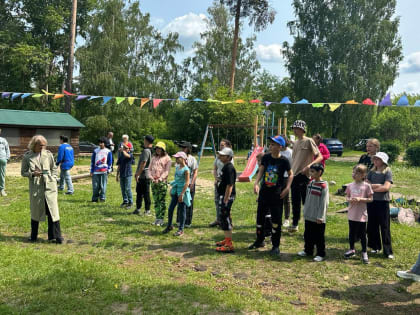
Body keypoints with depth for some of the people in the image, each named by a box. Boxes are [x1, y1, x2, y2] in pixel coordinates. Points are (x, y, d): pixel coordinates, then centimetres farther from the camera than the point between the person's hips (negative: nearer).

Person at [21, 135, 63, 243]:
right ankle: (33, 236, 27)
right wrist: (32, 174, -12)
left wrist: (53, 179, 3)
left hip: (49, 186, 0)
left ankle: (56, 236, 5)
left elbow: (54, 168, 14)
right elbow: (23, 172, 6)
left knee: (52, 211, -2)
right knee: (35, 212, 11)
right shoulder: (27, 156, 2)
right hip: (35, 187, 0)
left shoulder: (48, 154, 5)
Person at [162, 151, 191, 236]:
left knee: (181, 210, 2)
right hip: (175, 190, 7)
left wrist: (182, 194, -20)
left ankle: (181, 229, 13)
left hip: (182, 191, -7)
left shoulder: (186, 169, -14)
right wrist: (172, 189, 21)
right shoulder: (177, 167, 9)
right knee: (170, 209, 9)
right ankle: (169, 226, 26)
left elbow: (187, 183, -17)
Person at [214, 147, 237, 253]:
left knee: (225, 218, -7)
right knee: (224, 218, 19)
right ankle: (227, 240, 31)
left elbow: (230, 185, -23)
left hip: (227, 196, -11)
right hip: (223, 196, 11)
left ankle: (229, 245, -3)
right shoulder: (225, 166, 14)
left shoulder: (229, 168, -19)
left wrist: (225, 200, -24)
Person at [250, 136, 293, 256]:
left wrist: (287, 188, -8)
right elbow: (261, 171, 2)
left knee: (276, 219, 1)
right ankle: (259, 241, 32)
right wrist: (256, 183, -11)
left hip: (277, 194, -4)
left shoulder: (284, 160, -9)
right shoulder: (266, 157, -1)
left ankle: (276, 246, 15)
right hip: (264, 191, 4)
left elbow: (290, 174, 2)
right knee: (260, 216, 13)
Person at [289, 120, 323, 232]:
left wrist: (309, 166, -25)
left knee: (306, 202, -2)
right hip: (294, 175, 7)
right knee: (295, 202, 12)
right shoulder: (295, 143, 15)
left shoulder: (309, 141, -7)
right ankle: (295, 224, 23)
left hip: (304, 176, -7)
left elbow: (320, 157, -11)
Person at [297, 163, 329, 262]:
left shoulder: (323, 185, -15)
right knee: (308, 235, 17)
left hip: (318, 218, -7)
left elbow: (324, 202, -15)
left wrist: (320, 217, -15)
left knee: (319, 237, 5)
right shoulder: (310, 183, 7)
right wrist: (305, 212, 15)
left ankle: (321, 254, 17)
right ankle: (308, 251, 32)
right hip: (308, 216, 7)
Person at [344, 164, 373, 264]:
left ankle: (364, 253, 19)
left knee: (362, 234, 5)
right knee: (351, 232, 15)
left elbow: (370, 199, -6)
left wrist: (360, 199, -20)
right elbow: (347, 197, 10)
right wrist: (349, 200, -12)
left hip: (362, 214, -4)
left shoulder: (366, 186, -8)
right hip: (351, 214, 4)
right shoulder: (350, 185, 4)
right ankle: (352, 250, 32)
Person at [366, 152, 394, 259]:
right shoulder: (371, 172, 9)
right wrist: (378, 185, -11)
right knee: (372, 225, 9)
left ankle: (388, 251, 6)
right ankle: (376, 247, 24)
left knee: (385, 227, 0)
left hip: (383, 201, -4)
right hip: (371, 201, 4)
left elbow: (386, 187, -14)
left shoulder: (387, 172, -4)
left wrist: (372, 188, -7)